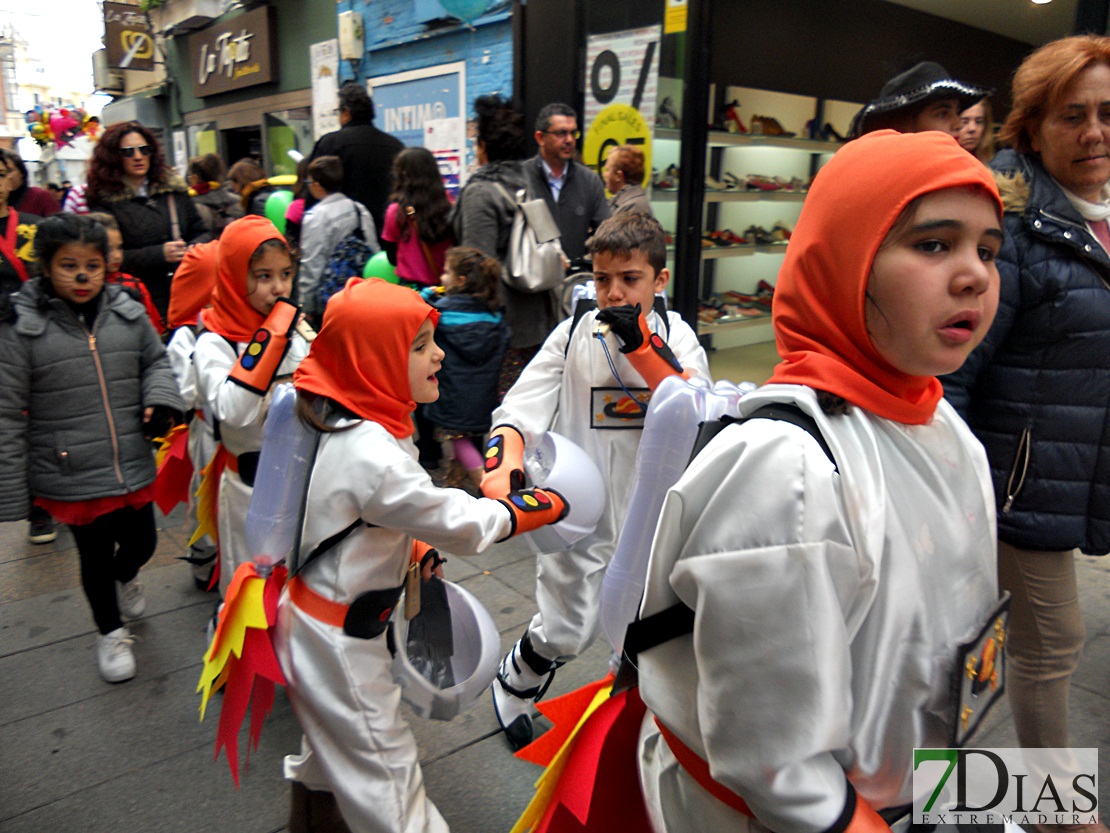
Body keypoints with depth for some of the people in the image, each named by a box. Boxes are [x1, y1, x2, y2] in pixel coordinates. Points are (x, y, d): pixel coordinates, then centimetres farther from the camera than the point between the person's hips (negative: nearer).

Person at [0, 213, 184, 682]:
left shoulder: (128, 314, -3)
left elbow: (155, 361, 15)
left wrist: (161, 398, -7)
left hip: (132, 467, 3)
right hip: (70, 478, -3)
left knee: (142, 542, 17)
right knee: (95, 556, 13)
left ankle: (124, 577, 55)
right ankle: (110, 632, 40)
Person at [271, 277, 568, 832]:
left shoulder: (354, 424, -3)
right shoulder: (372, 455, -35)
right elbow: (458, 522, -25)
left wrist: (415, 550, 10)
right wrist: (542, 507, -13)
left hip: (337, 615, 10)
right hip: (334, 641, -10)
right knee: (384, 771, 4)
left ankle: (309, 787, 60)